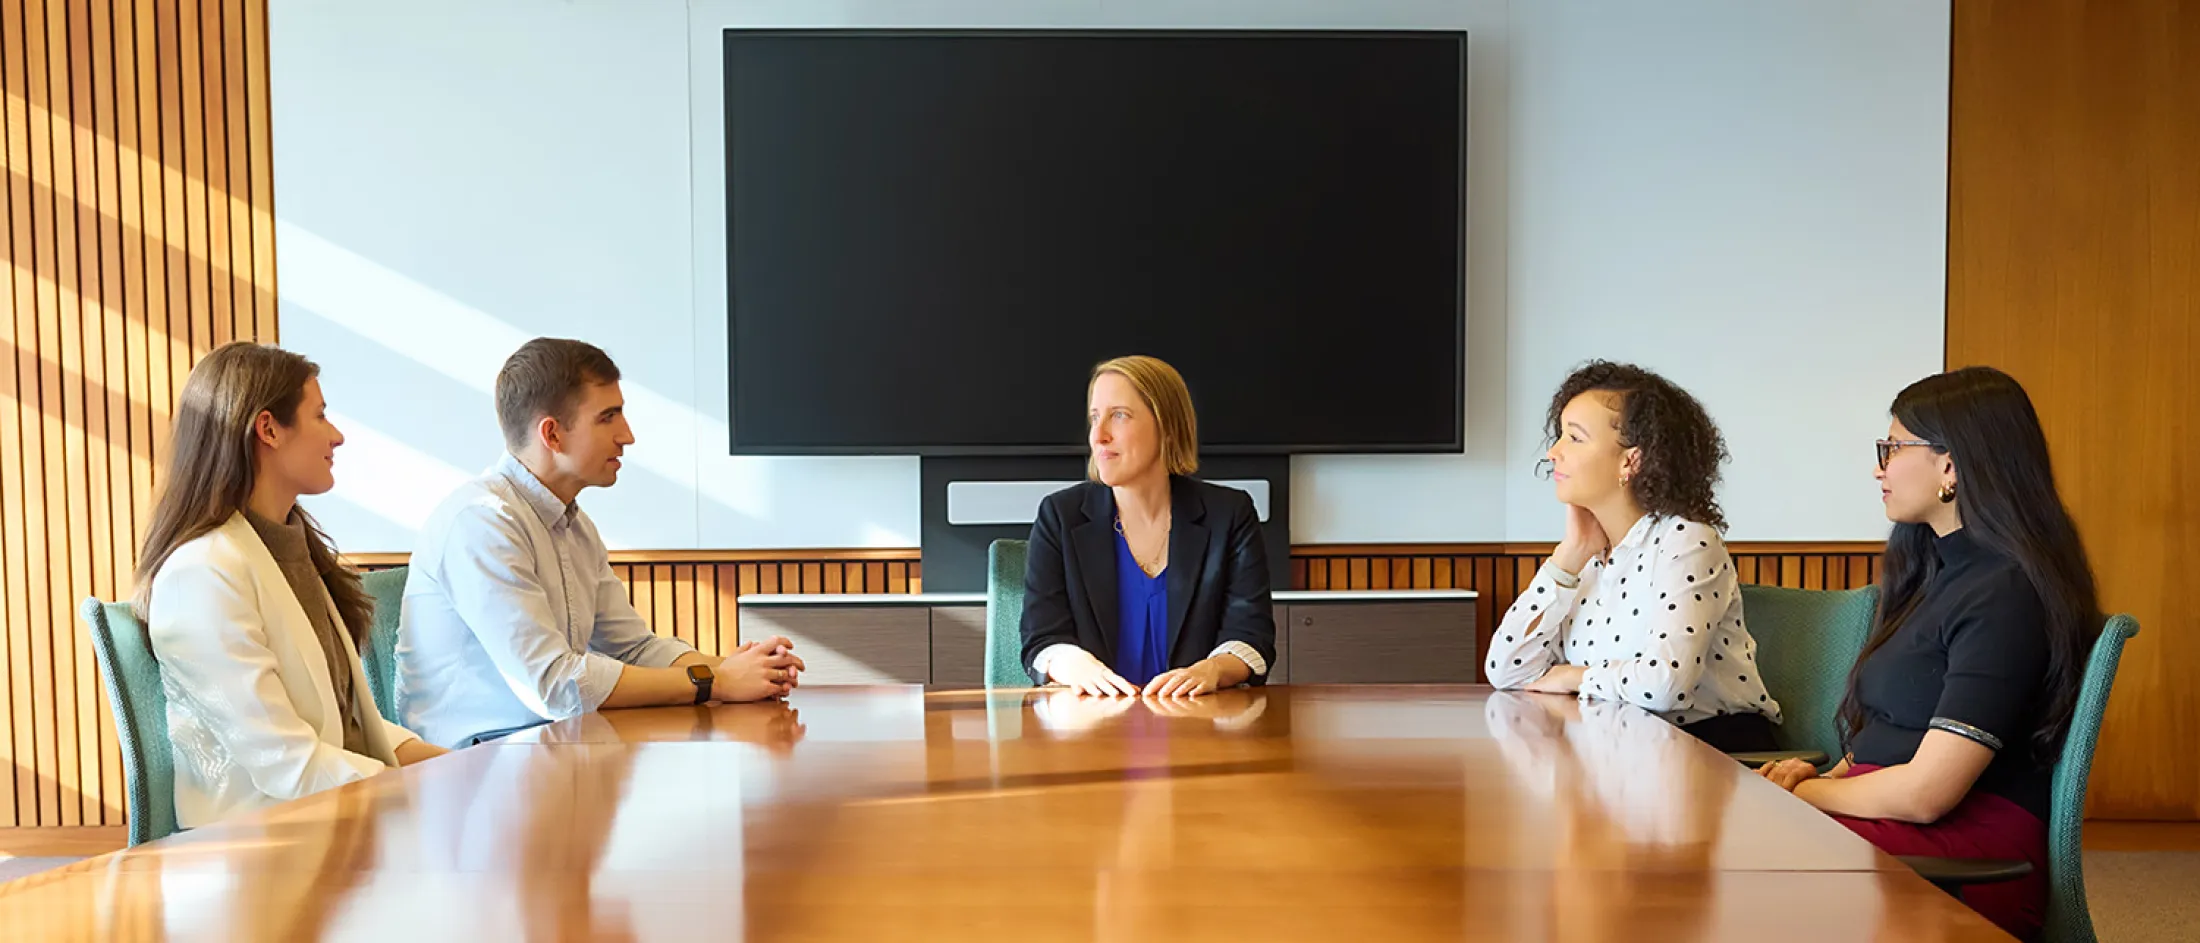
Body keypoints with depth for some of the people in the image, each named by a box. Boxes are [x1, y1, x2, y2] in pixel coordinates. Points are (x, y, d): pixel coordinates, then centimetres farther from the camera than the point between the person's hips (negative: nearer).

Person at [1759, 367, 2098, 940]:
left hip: (1969, 847, -8)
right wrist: (1827, 775, 3)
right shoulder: (1943, 570, 18)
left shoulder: (2005, 594, -14)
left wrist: (1804, 793, -4)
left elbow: (1924, 793, -18)